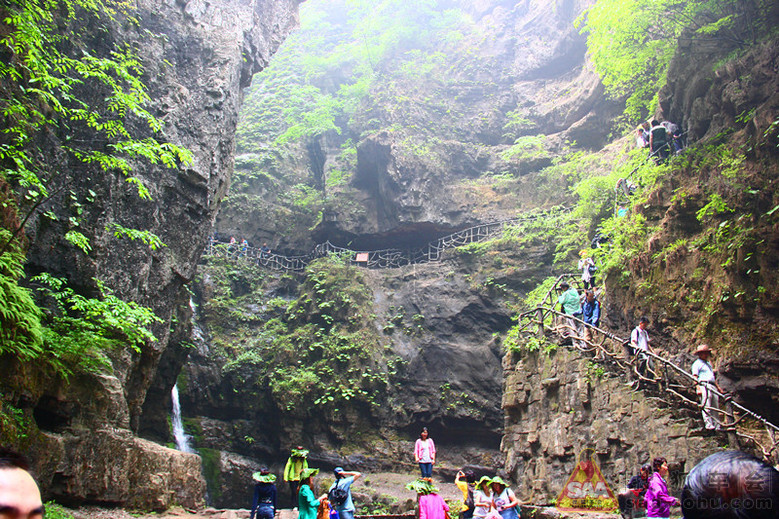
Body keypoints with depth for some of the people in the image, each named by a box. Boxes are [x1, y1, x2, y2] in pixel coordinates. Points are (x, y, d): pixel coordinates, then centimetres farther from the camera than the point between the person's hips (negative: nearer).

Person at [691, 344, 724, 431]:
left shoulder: (709, 363, 30)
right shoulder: (697, 363, 4)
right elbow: (695, 377, -5)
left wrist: (718, 387, 27)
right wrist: (698, 389, -16)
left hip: (713, 387, 8)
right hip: (703, 385, -8)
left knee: (716, 407, 3)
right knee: (706, 406, -15)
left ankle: (717, 426, 3)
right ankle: (708, 425, -22)